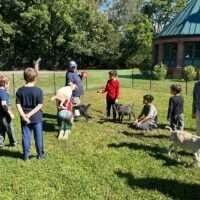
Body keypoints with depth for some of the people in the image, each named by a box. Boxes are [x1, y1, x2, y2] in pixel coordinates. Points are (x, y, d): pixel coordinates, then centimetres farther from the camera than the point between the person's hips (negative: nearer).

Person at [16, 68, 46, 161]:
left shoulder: (20, 90, -2)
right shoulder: (38, 90, -10)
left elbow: (18, 105, -6)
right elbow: (39, 105, -15)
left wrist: (23, 115, -10)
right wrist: (30, 114, -14)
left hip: (24, 118, 2)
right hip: (36, 117, -2)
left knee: (26, 136, 11)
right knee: (38, 136, 10)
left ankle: (26, 155, 18)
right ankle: (40, 154, 21)